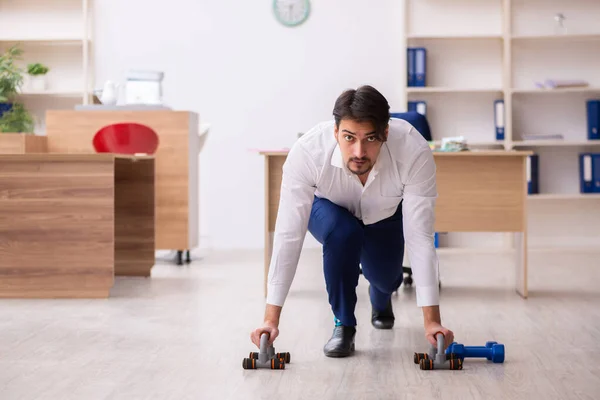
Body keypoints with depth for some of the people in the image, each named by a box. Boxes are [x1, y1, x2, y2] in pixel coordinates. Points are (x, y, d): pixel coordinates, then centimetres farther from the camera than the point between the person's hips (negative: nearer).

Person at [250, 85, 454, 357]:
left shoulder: (415, 152, -39)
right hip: (329, 209, -2)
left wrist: (432, 320, -38)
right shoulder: (307, 152, -40)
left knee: (385, 278, -9)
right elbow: (289, 236, -37)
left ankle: (381, 299, 30)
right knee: (342, 232, -32)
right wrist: (271, 319, -38)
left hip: (385, 215, 2)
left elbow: (420, 238, -36)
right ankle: (343, 324, -10)